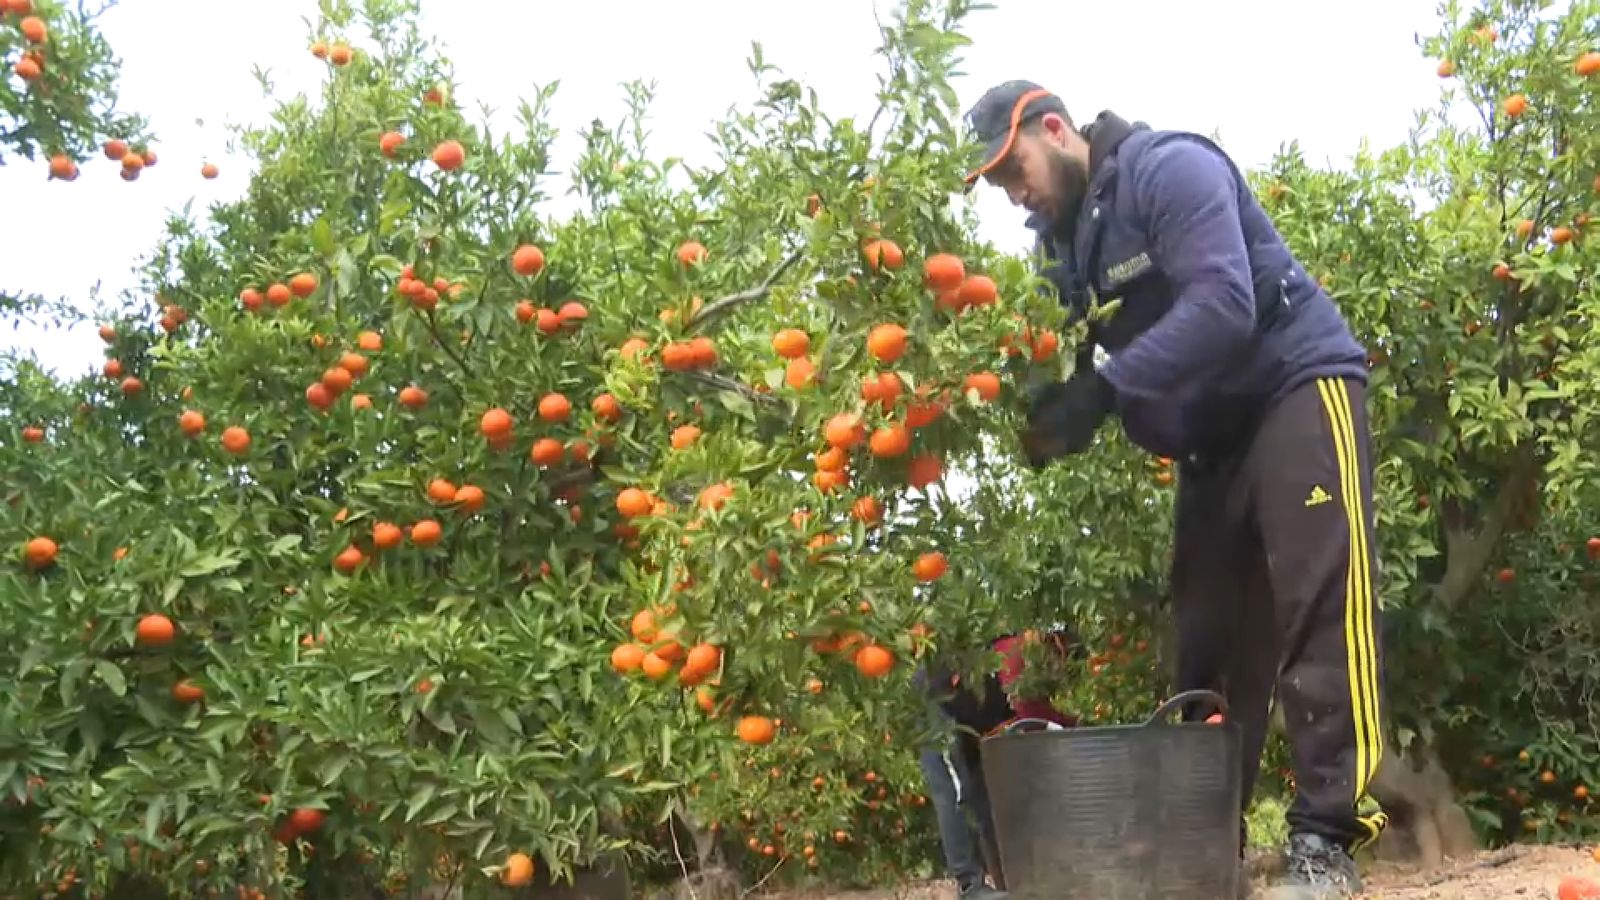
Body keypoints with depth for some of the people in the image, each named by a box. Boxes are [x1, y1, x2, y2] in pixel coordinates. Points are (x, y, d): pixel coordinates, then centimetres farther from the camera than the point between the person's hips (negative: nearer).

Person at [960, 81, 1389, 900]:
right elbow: (1100, 354, 8)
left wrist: (1103, 389, -34)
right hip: (1208, 440, 8)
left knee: (1319, 611, -16)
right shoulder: (1062, 241, 10)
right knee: (1207, 639, 3)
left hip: (1294, 387, -8)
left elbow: (1223, 305, -28)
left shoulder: (1169, 169, -15)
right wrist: (1055, 410, -15)